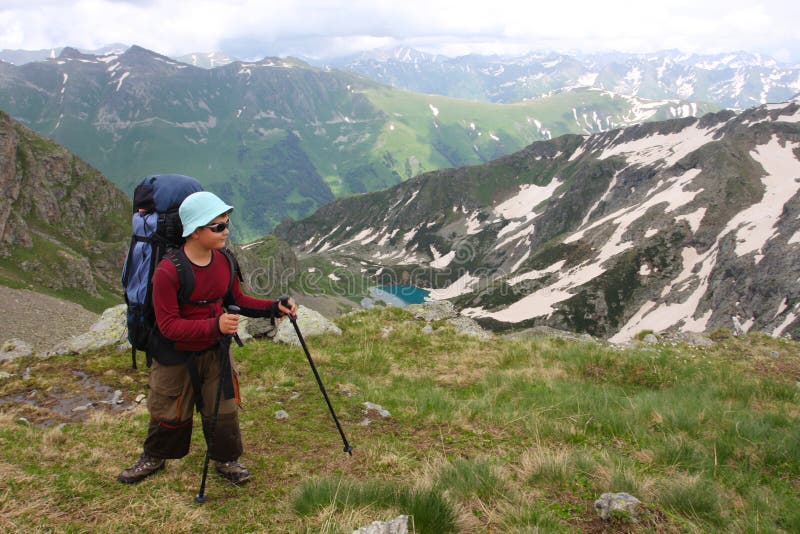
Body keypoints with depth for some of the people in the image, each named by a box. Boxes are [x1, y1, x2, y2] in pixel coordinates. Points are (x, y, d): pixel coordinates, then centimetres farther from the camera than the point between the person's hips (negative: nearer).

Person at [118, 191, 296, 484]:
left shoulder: (224, 261, -8)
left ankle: (227, 460, 34)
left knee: (224, 408, 10)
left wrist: (274, 307, -9)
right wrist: (214, 325, -39)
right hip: (177, 357, -4)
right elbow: (168, 325, -27)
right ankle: (154, 458, 43)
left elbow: (237, 300, 5)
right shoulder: (168, 272, -27)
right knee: (169, 412, 15)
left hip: (216, 351, 4)